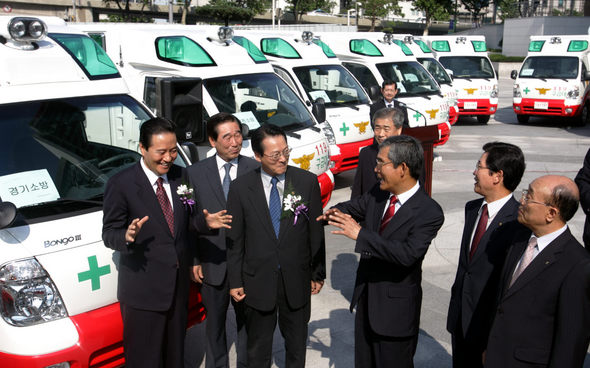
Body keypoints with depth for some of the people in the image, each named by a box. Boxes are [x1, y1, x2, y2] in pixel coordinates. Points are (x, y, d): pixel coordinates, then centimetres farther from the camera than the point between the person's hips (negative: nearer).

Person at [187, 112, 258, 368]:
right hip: (213, 263, 1)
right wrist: (193, 260, -2)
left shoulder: (256, 170, -4)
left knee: (247, 321, 15)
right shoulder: (196, 173, -2)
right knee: (215, 323, 17)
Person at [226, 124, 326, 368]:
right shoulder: (240, 188, -9)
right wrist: (235, 281, -1)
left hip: (297, 279, 1)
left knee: (297, 345, 19)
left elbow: (316, 231, -1)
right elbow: (234, 239, -3)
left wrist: (318, 273, 2)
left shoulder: (307, 181, -7)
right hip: (258, 281, -1)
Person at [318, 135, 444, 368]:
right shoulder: (378, 194, -3)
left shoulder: (429, 213, -23)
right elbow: (354, 207, 16)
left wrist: (360, 234, -35)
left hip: (396, 307, -7)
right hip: (365, 297, 7)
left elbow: (408, 254, -34)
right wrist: (334, 213, -7)